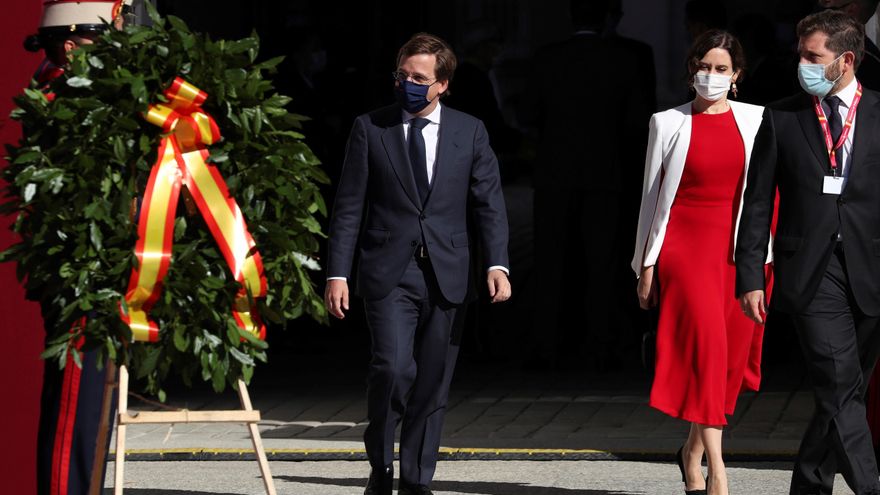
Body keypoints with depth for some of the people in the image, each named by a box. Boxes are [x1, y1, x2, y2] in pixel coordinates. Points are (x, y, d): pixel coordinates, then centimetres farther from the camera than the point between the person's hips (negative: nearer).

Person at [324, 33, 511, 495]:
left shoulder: (470, 132, 8)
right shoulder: (369, 129, 4)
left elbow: (489, 204, 6)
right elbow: (349, 207, 3)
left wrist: (497, 264, -8)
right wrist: (337, 273, -3)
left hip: (446, 278, 2)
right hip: (388, 274, -2)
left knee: (432, 385, 4)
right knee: (394, 368, -18)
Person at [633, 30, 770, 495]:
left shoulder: (755, 121, 8)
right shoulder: (668, 124, 5)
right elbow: (652, 196, 8)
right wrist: (646, 264, 6)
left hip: (738, 250, 3)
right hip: (685, 245, -3)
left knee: (732, 353, 3)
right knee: (706, 345, -16)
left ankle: (693, 450, 26)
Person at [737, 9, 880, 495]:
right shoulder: (782, 118, 7)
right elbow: (758, 203, 7)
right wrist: (749, 276, 1)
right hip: (811, 270, -1)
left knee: (839, 394, 7)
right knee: (840, 389, -12)